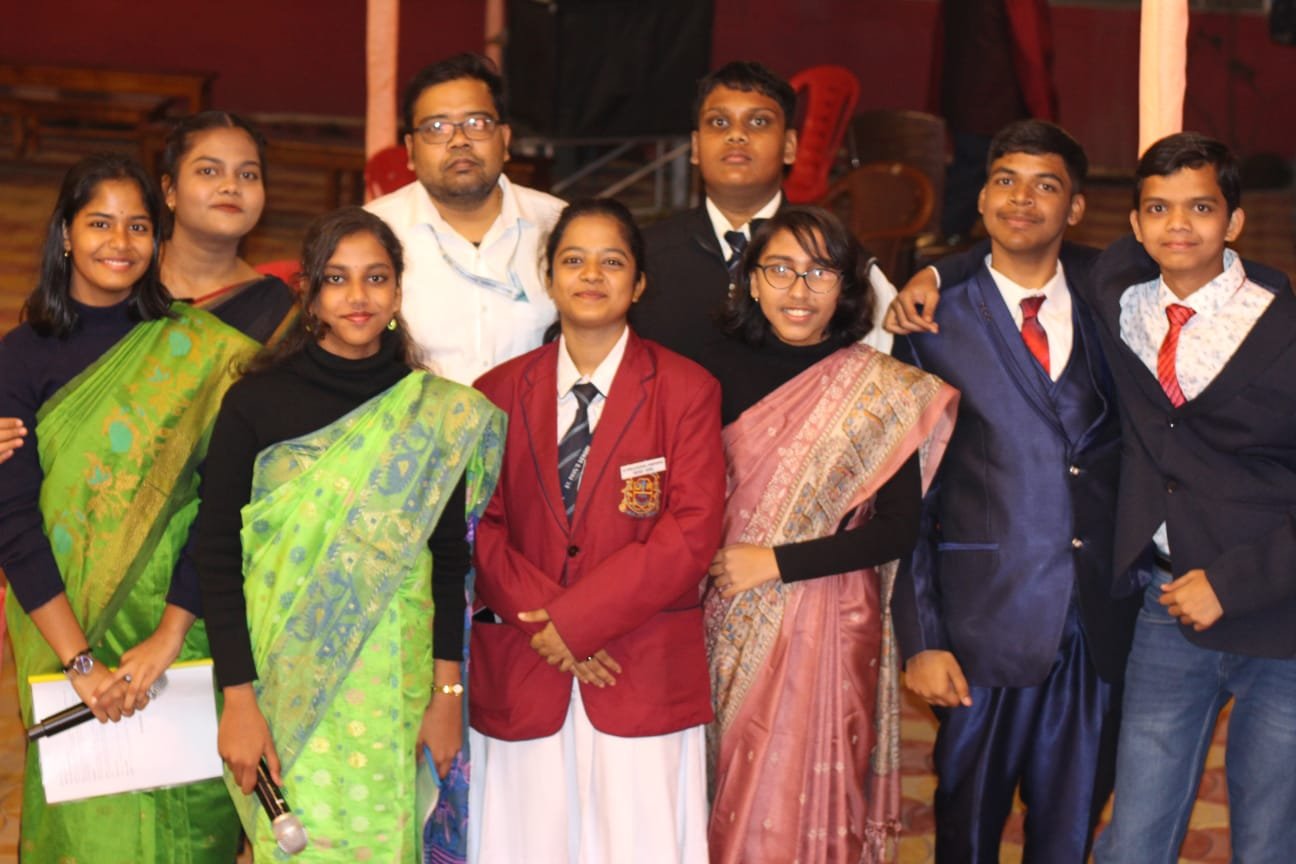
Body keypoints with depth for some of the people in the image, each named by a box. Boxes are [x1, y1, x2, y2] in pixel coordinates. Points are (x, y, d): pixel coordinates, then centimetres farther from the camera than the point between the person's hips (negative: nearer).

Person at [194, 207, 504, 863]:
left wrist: (447, 692, 3)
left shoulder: (435, 413, 3)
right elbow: (216, 555, -3)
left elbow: (449, 557, 7)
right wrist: (238, 699, -9)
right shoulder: (258, 401, -2)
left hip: (392, 689, 2)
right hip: (283, 680, -1)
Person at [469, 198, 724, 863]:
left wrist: (578, 619, -11)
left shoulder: (687, 391, 2)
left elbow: (692, 533, -6)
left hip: (644, 678, -2)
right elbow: (482, 527, 5)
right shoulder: (499, 392, 11)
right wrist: (541, 620, -10)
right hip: (519, 676, 2)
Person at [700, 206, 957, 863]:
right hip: (733, 623, 2)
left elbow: (898, 530, -9)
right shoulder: (722, 373, 0)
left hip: (831, 626, -2)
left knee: (811, 797, 5)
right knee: (733, 796, 10)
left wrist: (776, 562, -13)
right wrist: (709, 567, -7)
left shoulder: (881, 389, -6)